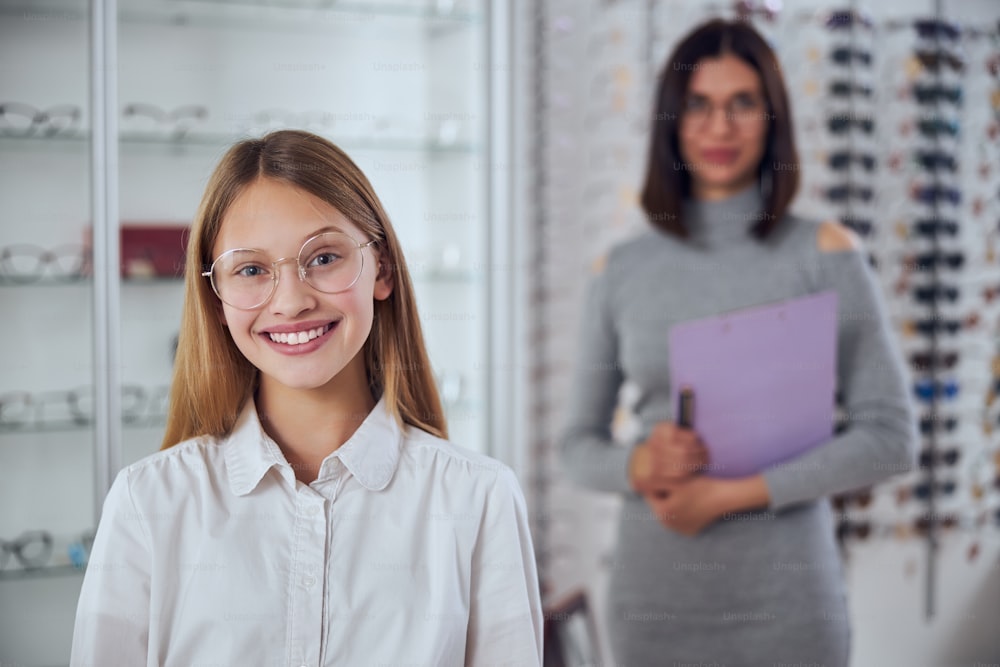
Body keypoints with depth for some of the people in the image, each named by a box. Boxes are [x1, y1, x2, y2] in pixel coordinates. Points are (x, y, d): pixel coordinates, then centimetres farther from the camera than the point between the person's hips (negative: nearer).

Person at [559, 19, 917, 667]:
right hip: (654, 595, 2)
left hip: (783, 597, -2)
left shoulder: (824, 253, -4)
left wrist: (734, 493, -13)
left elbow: (892, 435, -7)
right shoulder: (624, 270, 3)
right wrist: (638, 465, -12)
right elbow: (578, 441, 9)